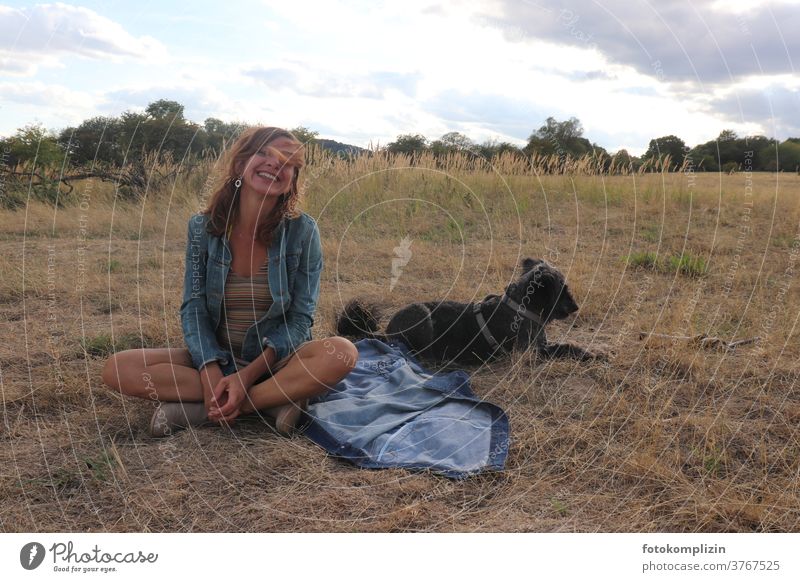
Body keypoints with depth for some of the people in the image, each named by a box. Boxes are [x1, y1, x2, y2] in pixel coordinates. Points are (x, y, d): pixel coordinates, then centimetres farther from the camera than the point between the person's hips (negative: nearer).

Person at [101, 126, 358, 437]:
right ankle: (276, 400, -22)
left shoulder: (302, 231, -9)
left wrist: (248, 376, -22)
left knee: (342, 353, -32)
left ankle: (199, 409, -24)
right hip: (214, 358, 2)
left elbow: (300, 318, -10)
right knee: (118, 369, -21)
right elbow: (194, 309, -6)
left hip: (276, 359, -2)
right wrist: (211, 375, -23)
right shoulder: (202, 227, -3)